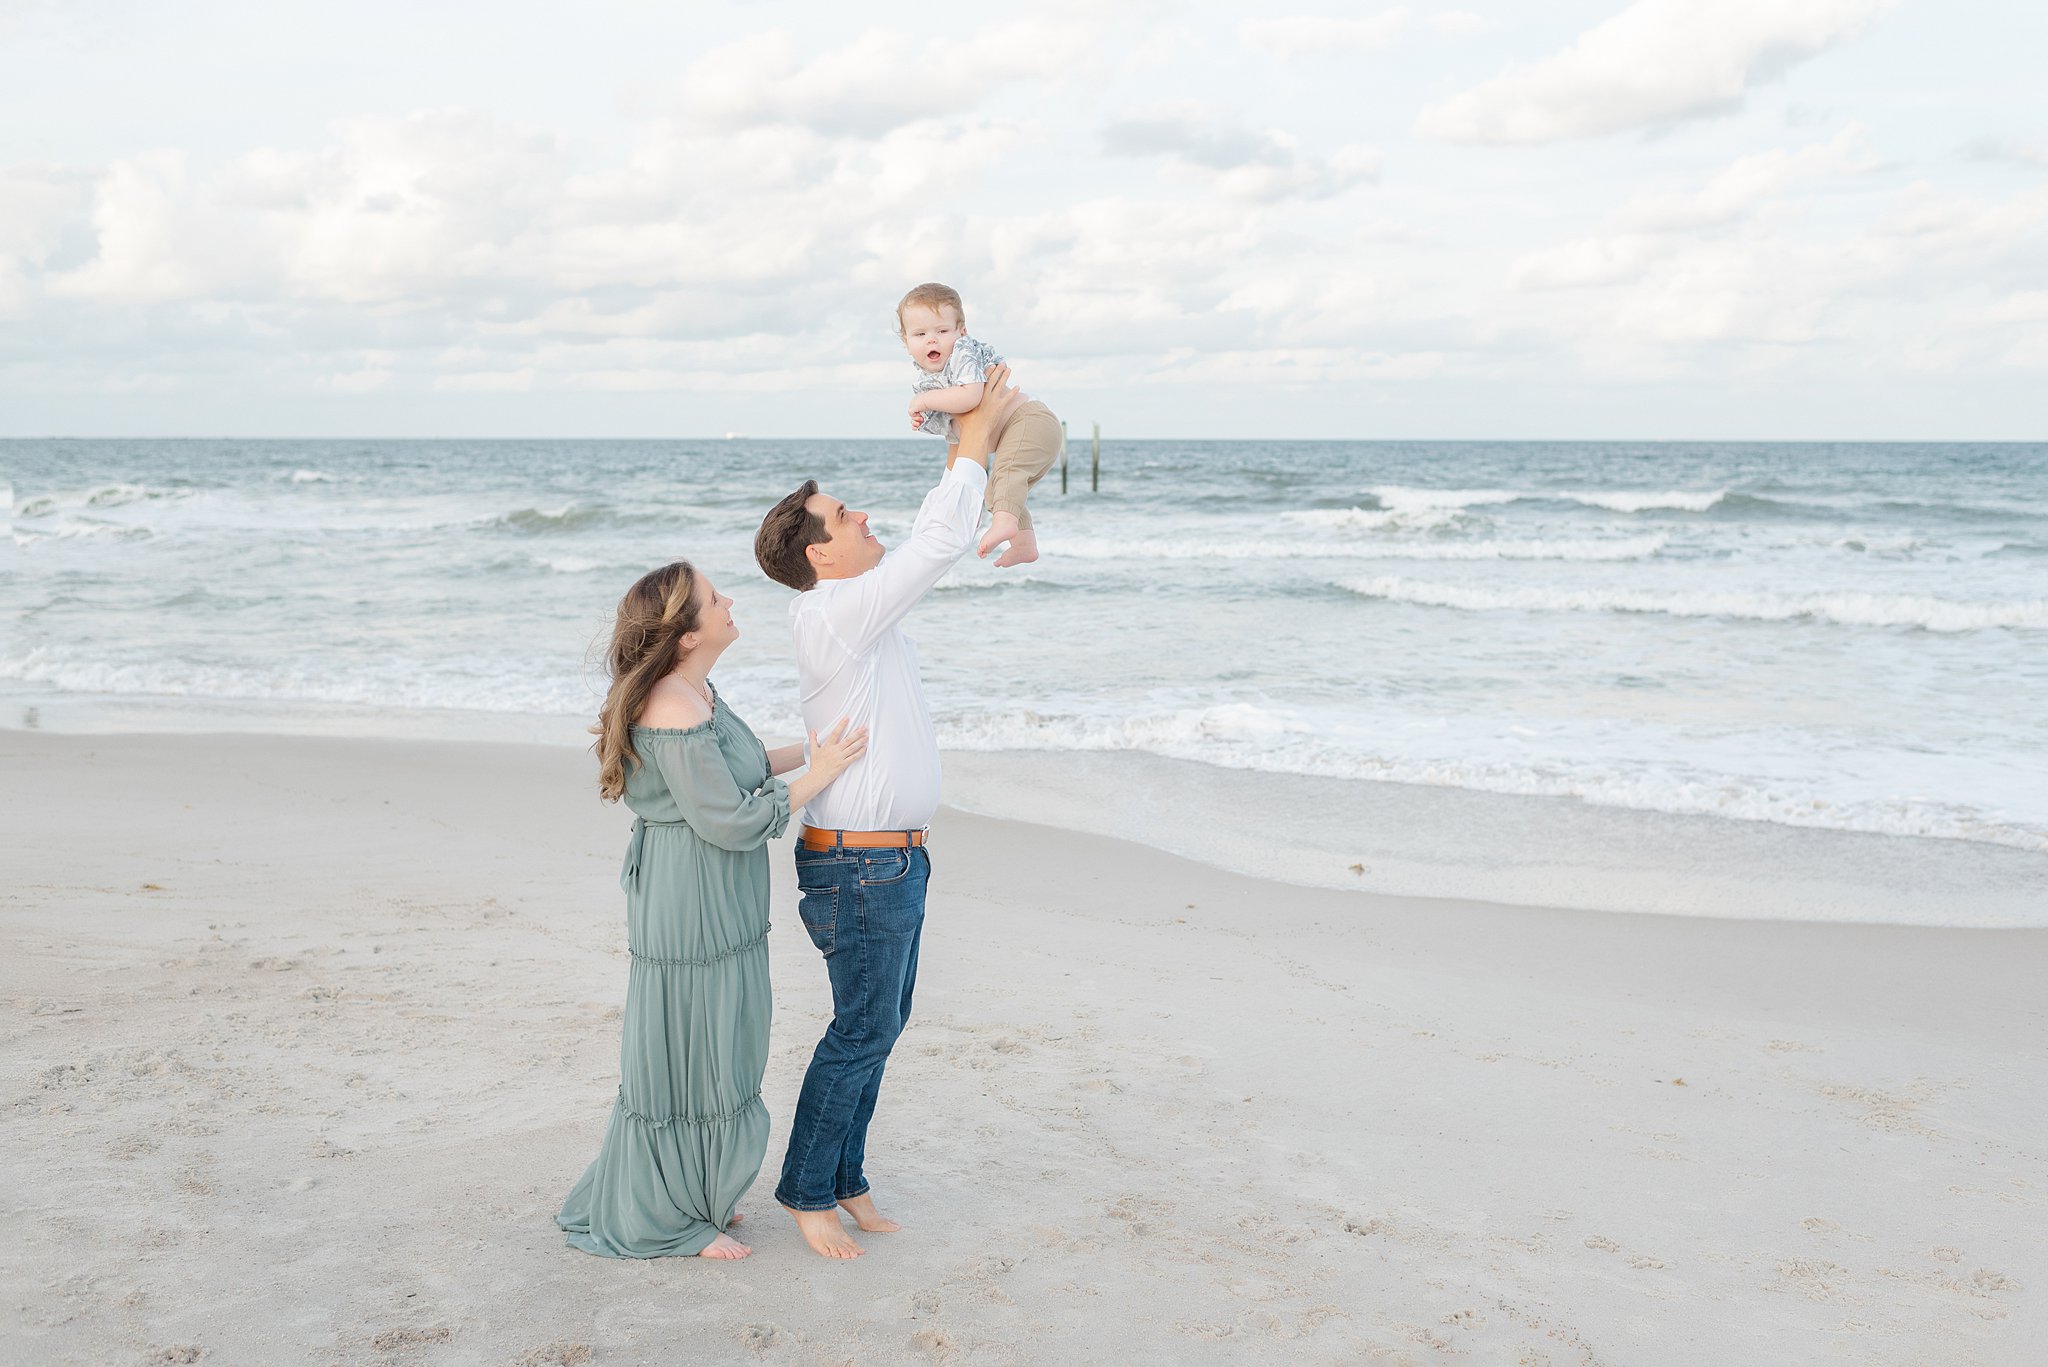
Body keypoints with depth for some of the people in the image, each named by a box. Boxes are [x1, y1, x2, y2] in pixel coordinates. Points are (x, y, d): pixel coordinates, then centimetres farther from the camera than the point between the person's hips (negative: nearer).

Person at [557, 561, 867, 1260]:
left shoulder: (692, 692, 7)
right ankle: (667, 1222, 20)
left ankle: (692, 1195, 35)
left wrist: (807, 750, 18)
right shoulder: (675, 711, -26)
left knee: (702, 1052, 20)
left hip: (713, 905, 10)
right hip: (692, 910, -10)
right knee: (689, 1054, 3)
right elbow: (730, 821, -24)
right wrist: (818, 777, -17)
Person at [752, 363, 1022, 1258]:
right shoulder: (839, 614, -20)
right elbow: (938, 546, -25)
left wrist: (968, 451, 10)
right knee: (863, 1031, 1)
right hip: (861, 870, -10)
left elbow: (926, 549, 19)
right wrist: (975, 444, -13)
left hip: (886, 861, 10)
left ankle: (843, 1174, 27)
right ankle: (807, 1192, 15)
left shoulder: (855, 606, 8)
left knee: (881, 1022, 16)